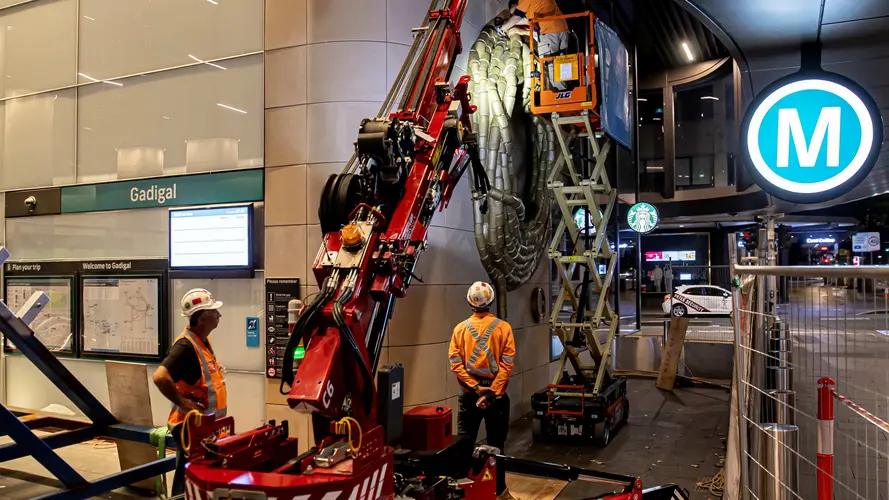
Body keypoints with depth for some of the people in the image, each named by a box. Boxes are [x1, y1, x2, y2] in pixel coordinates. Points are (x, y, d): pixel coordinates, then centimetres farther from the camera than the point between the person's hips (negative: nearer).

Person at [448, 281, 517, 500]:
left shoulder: (460, 328, -1)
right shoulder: (503, 327, -5)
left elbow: (455, 362, -7)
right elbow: (507, 363, -12)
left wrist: (476, 387, -9)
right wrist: (493, 392, -13)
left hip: (469, 392, 1)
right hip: (496, 391, -1)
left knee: (465, 441, 11)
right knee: (496, 443, 9)